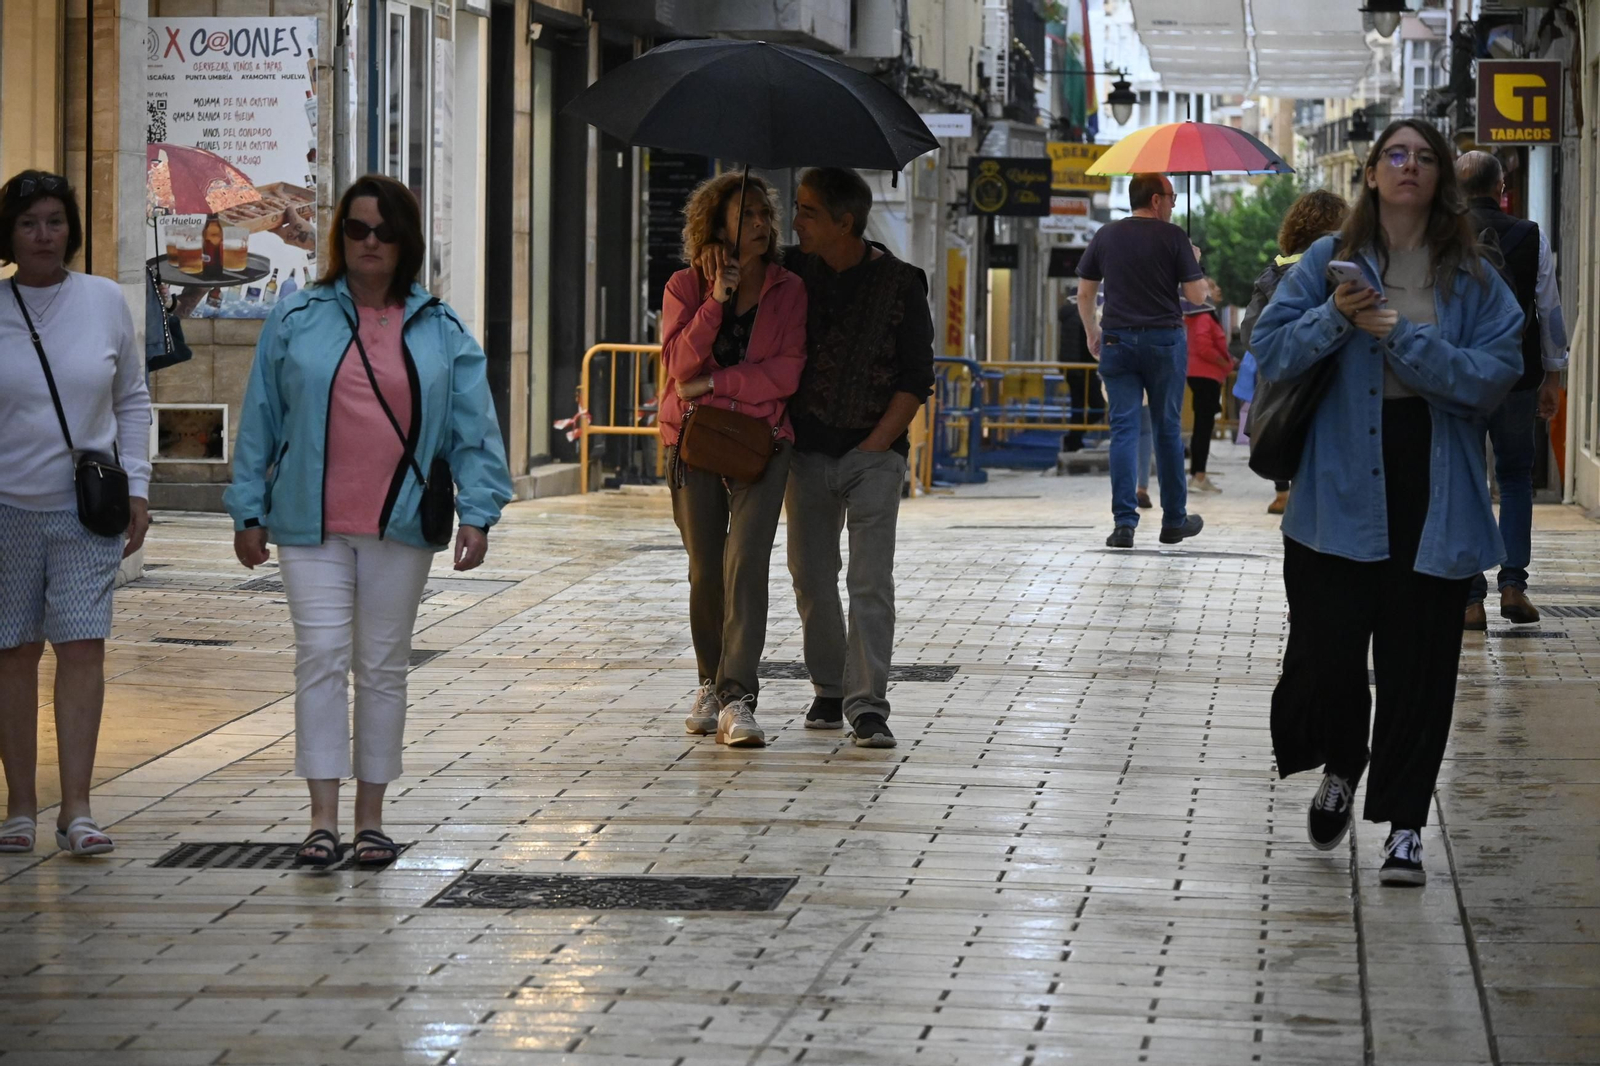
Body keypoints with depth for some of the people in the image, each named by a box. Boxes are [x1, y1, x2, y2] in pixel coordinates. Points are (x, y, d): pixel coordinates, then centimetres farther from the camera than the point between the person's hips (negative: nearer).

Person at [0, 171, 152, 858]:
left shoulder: (105, 302, 4)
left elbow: (133, 401, 13)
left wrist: (136, 487, 6)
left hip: (87, 506, 1)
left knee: (83, 647, -8)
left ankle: (76, 811, -8)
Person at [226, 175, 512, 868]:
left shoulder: (440, 331, 6)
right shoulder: (296, 320, 4)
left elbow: (473, 429, 5)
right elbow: (260, 421, 6)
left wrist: (477, 513, -4)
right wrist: (249, 511, 4)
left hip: (400, 526, 1)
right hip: (311, 525, -1)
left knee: (383, 666, 8)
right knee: (322, 656, -9)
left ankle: (371, 818, 15)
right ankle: (322, 818, -9)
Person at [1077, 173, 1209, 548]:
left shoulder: (1106, 235, 5)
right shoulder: (1173, 236, -6)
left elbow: (1084, 293, 9)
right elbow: (1196, 295, -5)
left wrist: (1092, 331, 24)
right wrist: (1194, 262, 13)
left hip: (1117, 340, 2)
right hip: (1165, 339, -2)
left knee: (1124, 429, 0)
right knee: (1168, 429, 9)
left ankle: (1124, 522, -8)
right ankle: (1174, 521, 17)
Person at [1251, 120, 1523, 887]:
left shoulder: (1473, 279, 3)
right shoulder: (1328, 262, 5)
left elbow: (1494, 374, -8)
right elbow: (1270, 350, 0)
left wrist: (1401, 337, -16)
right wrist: (1335, 319, -16)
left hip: (1434, 496, 0)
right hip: (1340, 489, 0)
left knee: (1418, 658, 1)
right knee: (1326, 647, -1)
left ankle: (1403, 824, 10)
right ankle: (1339, 772, 30)